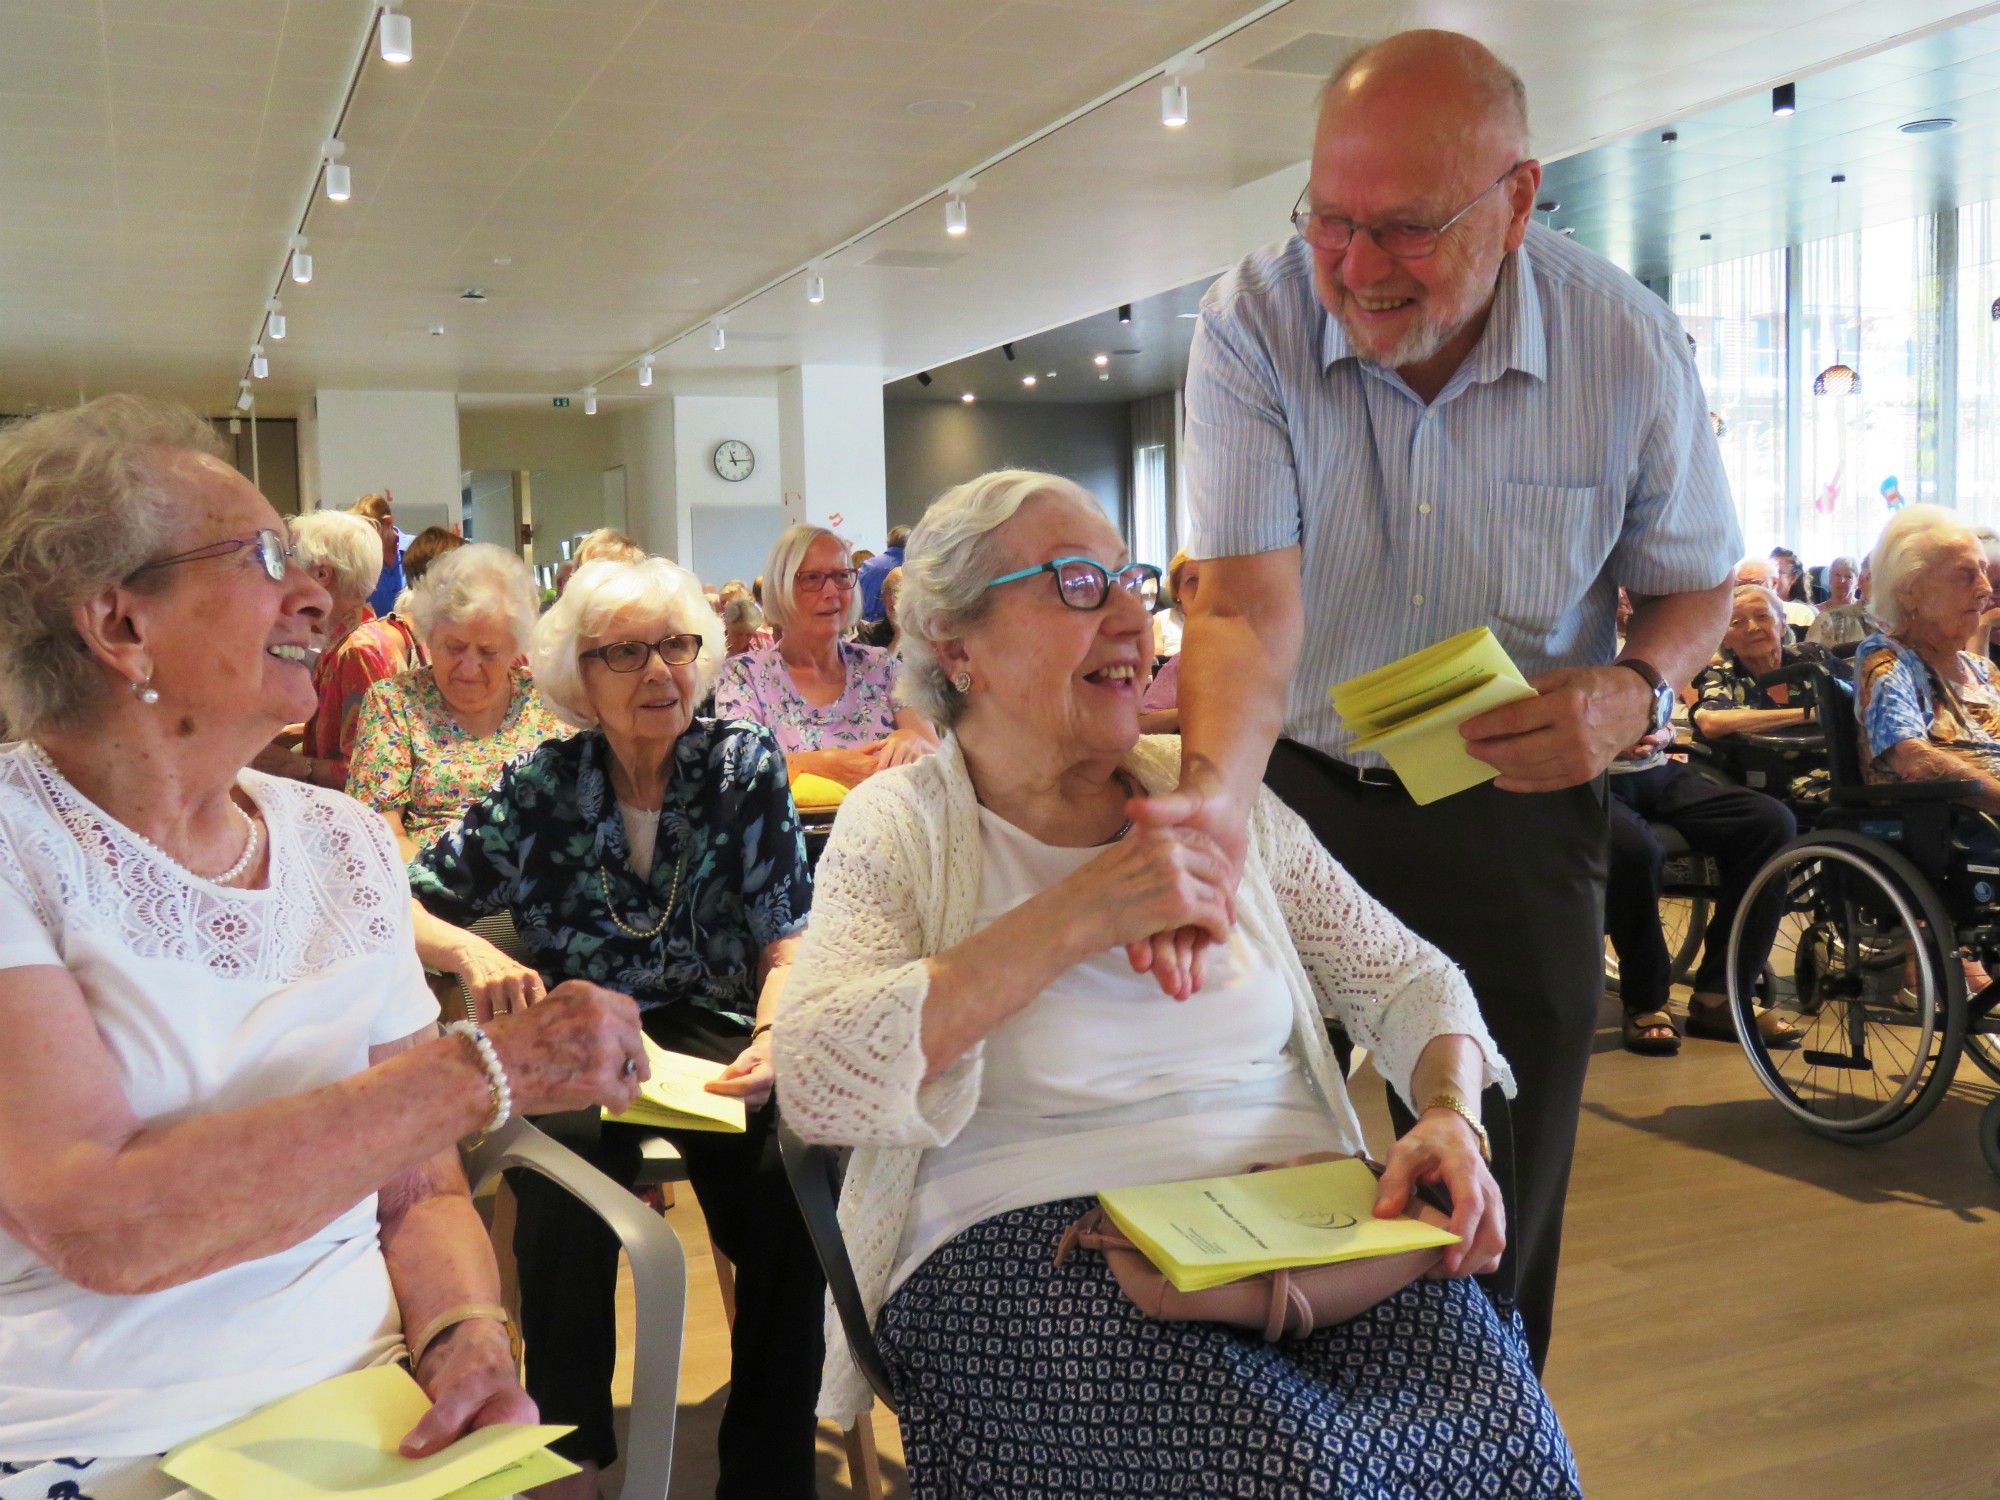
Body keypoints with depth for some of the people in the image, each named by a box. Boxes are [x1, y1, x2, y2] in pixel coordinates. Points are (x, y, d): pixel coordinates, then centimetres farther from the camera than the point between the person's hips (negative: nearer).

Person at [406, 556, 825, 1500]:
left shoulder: (745, 765, 1)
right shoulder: (543, 786, 1)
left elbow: (786, 945, -2)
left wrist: (774, 1038, -22)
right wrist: (471, 951, -21)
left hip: (710, 1030, 0)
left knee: (787, 1179, -29)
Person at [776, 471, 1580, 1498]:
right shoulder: (899, 827, 2)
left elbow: (1406, 980, 15)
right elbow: (817, 1086, -15)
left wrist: (1450, 1116, -7)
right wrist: (1076, 914, -20)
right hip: (1029, 1247, -4)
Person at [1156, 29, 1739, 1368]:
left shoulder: (1630, 346, -13)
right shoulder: (1253, 327, -17)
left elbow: (1695, 582, 1)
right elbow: (1247, 606, -25)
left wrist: (1638, 689, -22)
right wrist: (1214, 793, -44)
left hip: (1514, 809, 1)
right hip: (1299, 791, 0)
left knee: (1500, 1198, 9)